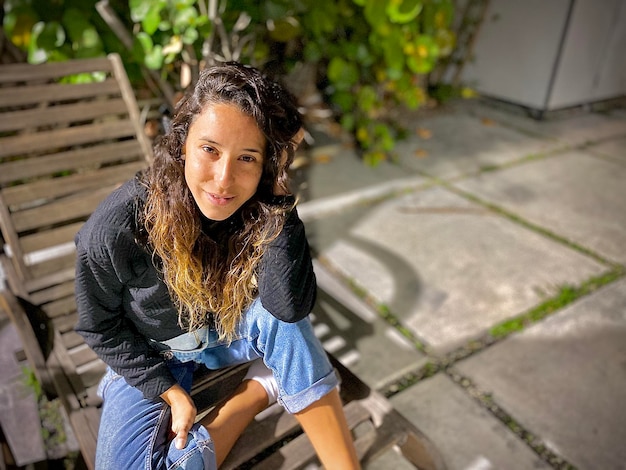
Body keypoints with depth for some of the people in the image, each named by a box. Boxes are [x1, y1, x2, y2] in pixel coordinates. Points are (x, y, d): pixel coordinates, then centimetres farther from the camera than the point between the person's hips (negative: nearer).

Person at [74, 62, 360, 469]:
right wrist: (167, 390, -15)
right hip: (149, 355, 0)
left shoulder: (260, 209, -23)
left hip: (229, 330, 1)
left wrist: (278, 192, -41)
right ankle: (268, 384, -6)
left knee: (282, 319, -31)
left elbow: (289, 307, -36)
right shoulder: (115, 228, -28)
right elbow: (100, 327, -10)